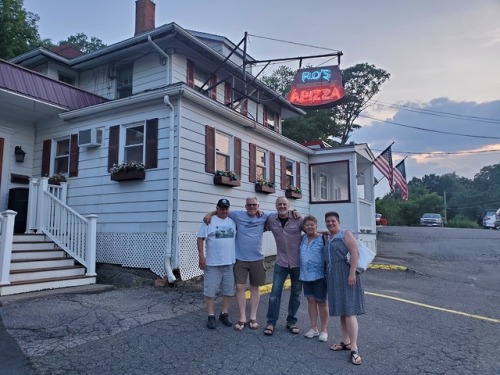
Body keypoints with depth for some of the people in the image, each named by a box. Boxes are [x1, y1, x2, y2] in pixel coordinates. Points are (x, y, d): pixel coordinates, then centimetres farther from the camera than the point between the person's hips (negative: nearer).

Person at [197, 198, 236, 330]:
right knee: (210, 290, 2)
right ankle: (211, 316, 14)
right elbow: (200, 239, -6)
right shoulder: (209, 221, -5)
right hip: (212, 263, -4)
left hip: (229, 262, 4)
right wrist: (201, 256, -13)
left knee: (228, 290, 11)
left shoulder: (233, 222, 8)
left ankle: (224, 314, 25)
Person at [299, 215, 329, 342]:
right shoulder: (303, 238, 6)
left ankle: (323, 330, 18)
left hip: (319, 275, -5)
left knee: (321, 302, 5)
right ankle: (314, 328, 24)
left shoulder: (323, 238, -9)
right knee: (311, 300, 12)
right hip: (306, 275, 5)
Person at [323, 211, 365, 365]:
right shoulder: (327, 238, 16)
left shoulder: (346, 234, -4)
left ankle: (354, 348, -7)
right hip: (333, 277, 7)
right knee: (342, 310, 12)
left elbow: (354, 253, -14)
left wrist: (352, 273, -22)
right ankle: (346, 342, 21)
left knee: (349, 311, -9)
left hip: (345, 275, -7)